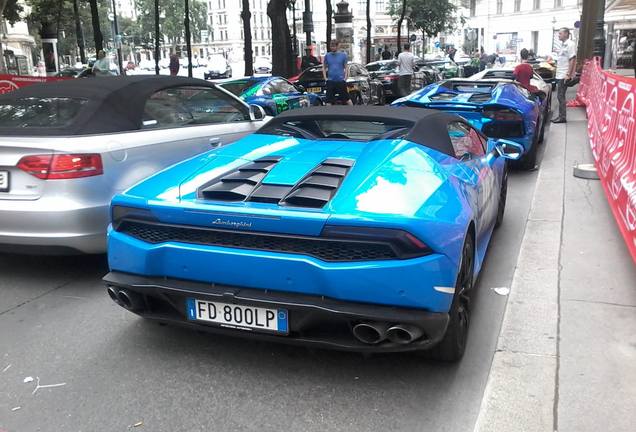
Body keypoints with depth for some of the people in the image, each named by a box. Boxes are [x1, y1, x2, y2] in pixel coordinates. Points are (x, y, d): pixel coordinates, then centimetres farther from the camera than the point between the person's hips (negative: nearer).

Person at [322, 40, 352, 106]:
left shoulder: (343, 55, 2)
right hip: (330, 81, 2)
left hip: (341, 81, -2)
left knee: (347, 99, 2)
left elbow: (346, 68, 6)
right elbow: (324, 67, 14)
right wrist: (325, 78, 3)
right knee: (329, 100, 2)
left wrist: (345, 78, -5)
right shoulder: (327, 55, 6)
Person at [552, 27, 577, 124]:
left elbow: (572, 60, -17)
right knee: (560, 96, 11)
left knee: (560, 96, -7)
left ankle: (562, 117, -2)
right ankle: (561, 116, 17)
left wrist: (568, 74, -21)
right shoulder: (562, 44, 16)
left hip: (564, 75, -9)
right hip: (559, 75, 9)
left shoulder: (570, 44, -12)